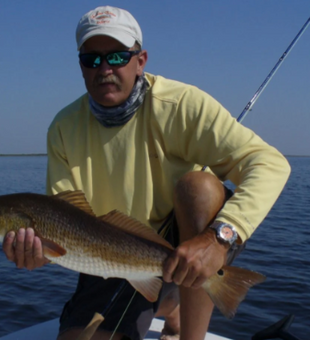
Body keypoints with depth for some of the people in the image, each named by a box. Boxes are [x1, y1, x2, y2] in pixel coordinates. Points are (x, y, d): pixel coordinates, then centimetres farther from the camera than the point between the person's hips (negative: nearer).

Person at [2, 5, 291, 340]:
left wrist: (220, 238, -43)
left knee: (199, 184, -32)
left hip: (189, 246, -4)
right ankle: (168, 309, 22)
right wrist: (38, 245, -31)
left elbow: (271, 164, -28)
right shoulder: (64, 129, -5)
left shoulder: (180, 104, -20)